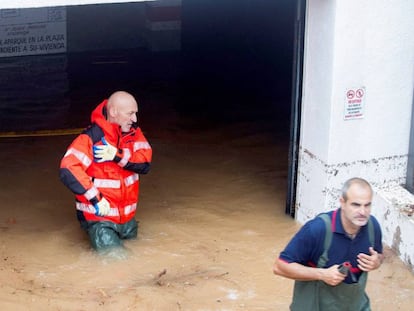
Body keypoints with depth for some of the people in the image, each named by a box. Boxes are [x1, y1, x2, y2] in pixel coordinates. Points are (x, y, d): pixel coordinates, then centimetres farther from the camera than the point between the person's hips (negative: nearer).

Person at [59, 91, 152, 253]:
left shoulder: (134, 132, -1)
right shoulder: (91, 137, -21)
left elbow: (145, 163, -11)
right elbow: (68, 170, -29)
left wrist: (118, 155, -28)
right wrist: (95, 198, -28)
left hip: (127, 215, 7)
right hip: (99, 215, -7)